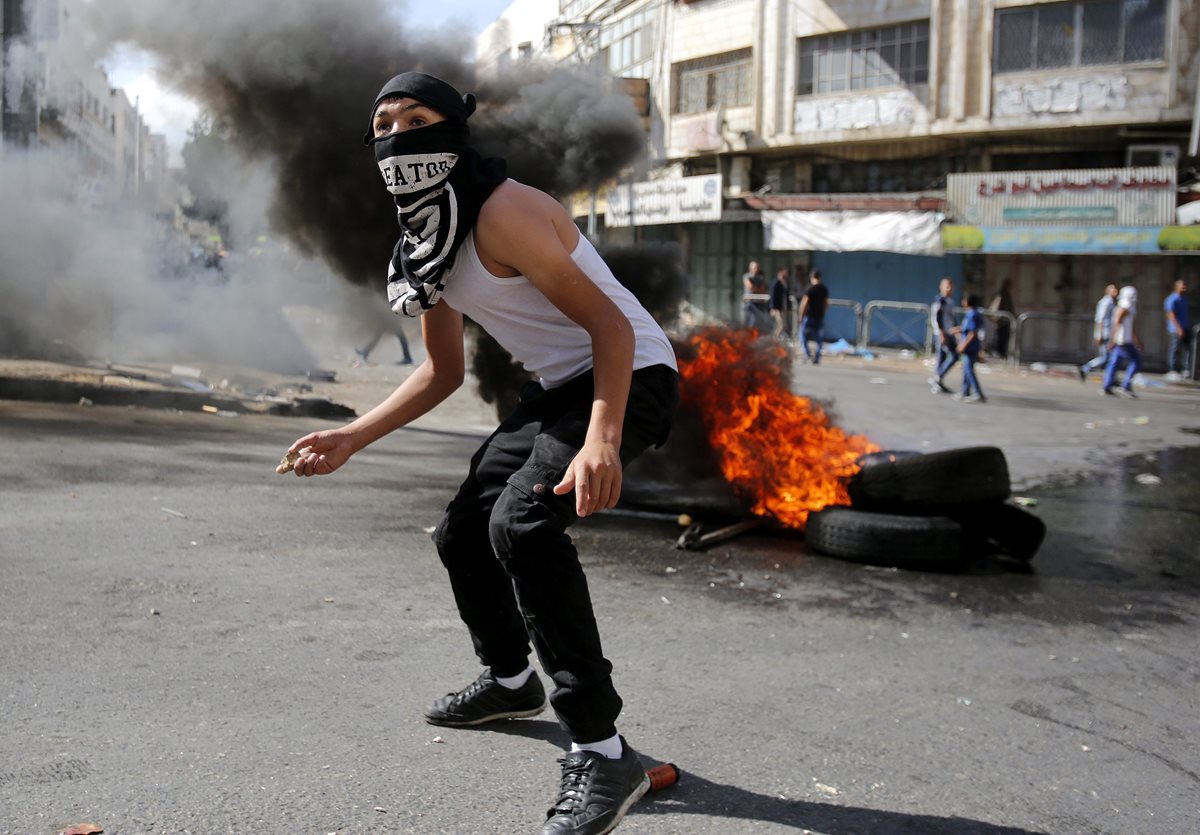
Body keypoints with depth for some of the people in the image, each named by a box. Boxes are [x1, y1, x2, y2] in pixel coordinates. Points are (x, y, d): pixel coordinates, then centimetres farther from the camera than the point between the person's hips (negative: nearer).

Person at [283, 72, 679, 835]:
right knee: (462, 533, 14)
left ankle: (603, 752, -23)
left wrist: (601, 439, -40)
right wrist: (352, 438, 7)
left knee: (520, 522, -30)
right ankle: (510, 681, 39)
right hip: (559, 387, 10)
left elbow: (610, 324, -26)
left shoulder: (501, 215, -22)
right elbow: (443, 373, 14)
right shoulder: (425, 246, 6)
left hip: (630, 375, -9)